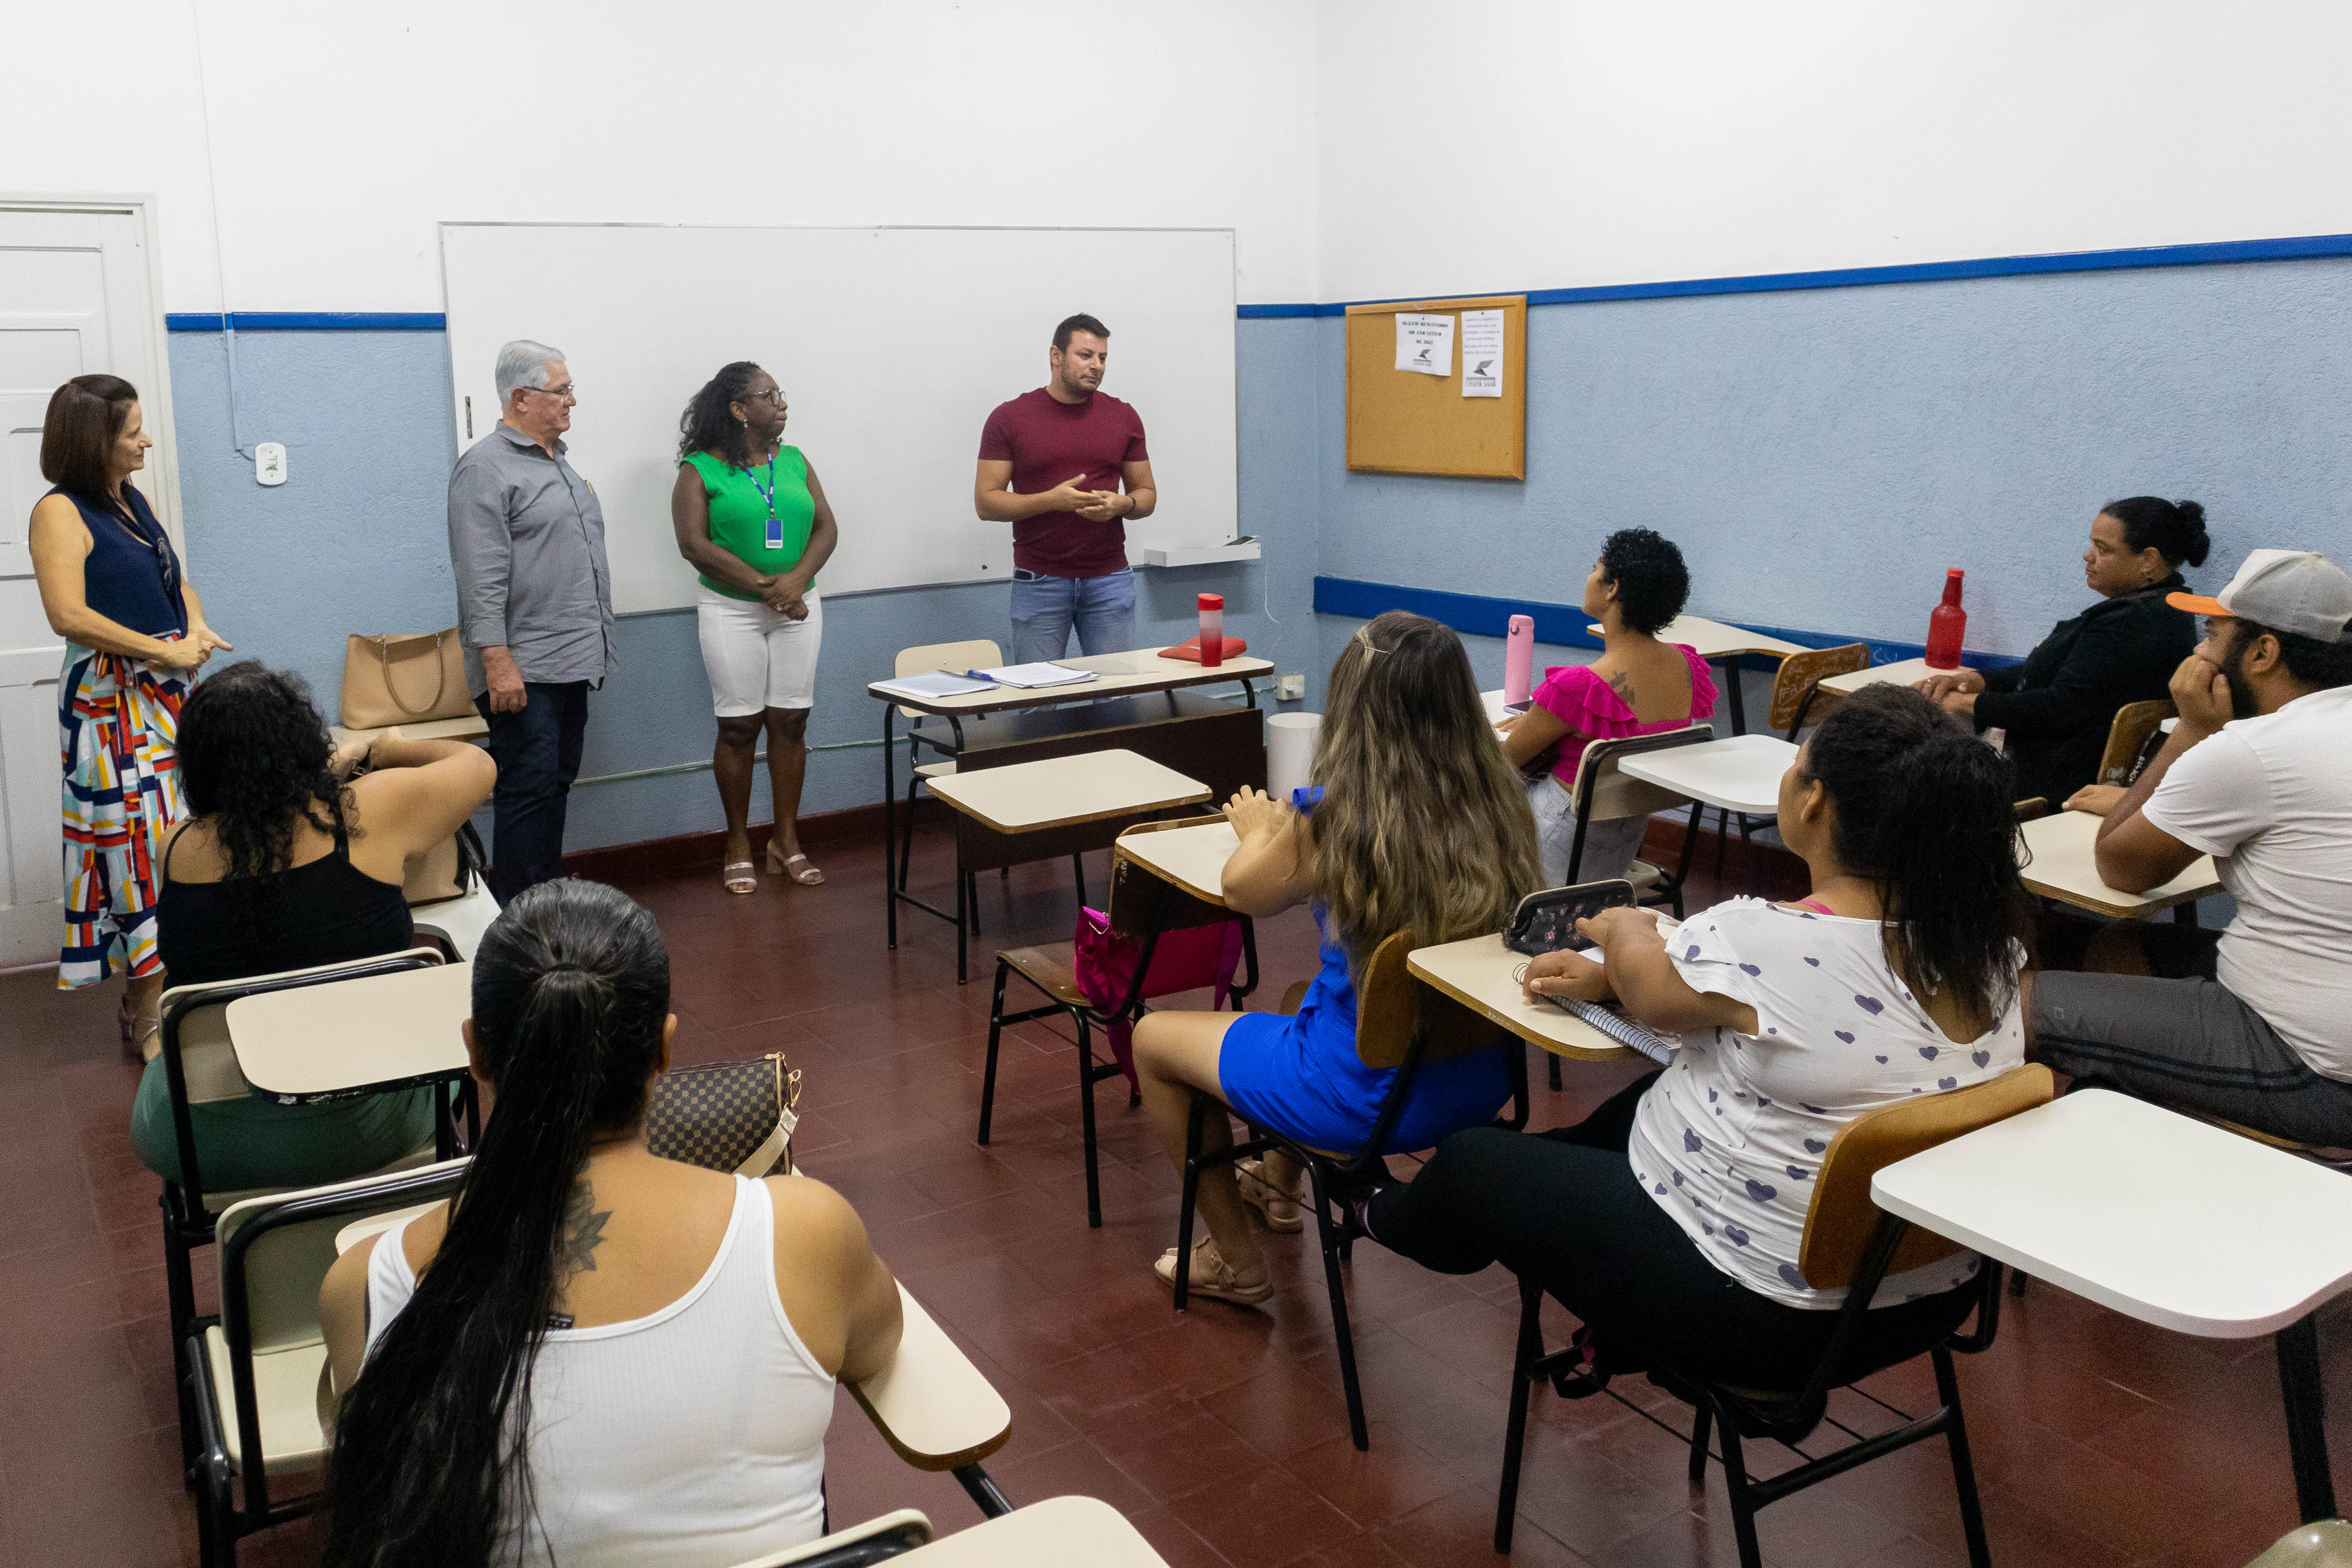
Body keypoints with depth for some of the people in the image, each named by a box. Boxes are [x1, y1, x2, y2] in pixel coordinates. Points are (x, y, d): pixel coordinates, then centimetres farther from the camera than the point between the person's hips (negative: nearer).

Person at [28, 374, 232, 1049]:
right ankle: (146, 1024, 4)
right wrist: (166, 650, -17)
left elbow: (176, 579, 21)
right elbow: (69, 616, -20)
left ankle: (148, 997, 21)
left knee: (171, 842, 10)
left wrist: (197, 628, 0)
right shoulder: (60, 513, -11)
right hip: (113, 705, -8)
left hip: (166, 696, 8)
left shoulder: (131, 500, 13)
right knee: (146, 848, -6)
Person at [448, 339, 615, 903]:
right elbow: (481, 577, -18)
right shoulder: (486, 469, -10)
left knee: (556, 784, 14)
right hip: (524, 670, -9)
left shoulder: (556, 462, 18)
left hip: (571, 661, 9)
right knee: (528, 791, -7)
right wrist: (497, 661, -23)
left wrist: (594, 646, 23)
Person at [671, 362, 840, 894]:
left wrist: (796, 579, -13)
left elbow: (826, 527, 5)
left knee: (790, 721, 4)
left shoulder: (794, 461, 9)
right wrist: (765, 585, -17)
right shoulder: (701, 470, -5)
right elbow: (694, 543, -13)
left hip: (798, 607, 4)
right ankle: (738, 846, 12)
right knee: (739, 726, 0)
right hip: (731, 610, -4)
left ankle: (787, 840, 15)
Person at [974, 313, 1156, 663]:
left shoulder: (1124, 417, 6)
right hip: (1039, 581, -2)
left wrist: (1122, 504, -12)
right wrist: (1051, 500, -19)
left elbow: (1147, 493, 12)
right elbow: (986, 501, -4)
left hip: (1110, 580, 2)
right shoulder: (1010, 418, -2)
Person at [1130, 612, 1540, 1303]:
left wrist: (1259, 830, 15)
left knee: (1152, 1039, 18)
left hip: (1370, 1098, -6)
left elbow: (1243, 890, -4)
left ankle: (1235, 1261, 30)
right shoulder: (1499, 805, -10)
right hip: (1480, 1082, 6)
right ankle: (1278, 1182, 56)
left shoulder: (1333, 822, -25)